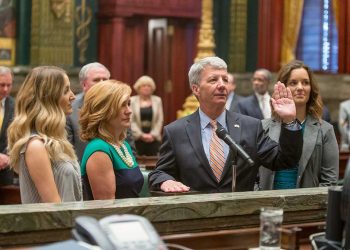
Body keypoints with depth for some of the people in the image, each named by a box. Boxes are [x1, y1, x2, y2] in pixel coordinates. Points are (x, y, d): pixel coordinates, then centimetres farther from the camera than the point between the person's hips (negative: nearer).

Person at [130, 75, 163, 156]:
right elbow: (131, 121, -2)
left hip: (153, 138, 2)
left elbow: (160, 120, 5)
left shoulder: (157, 100, 11)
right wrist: (141, 135, -10)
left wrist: (153, 134, -6)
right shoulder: (132, 101, 4)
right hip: (137, 138, -2)